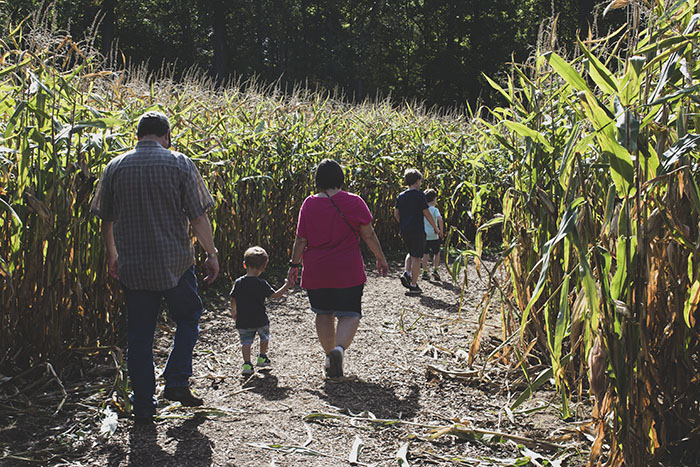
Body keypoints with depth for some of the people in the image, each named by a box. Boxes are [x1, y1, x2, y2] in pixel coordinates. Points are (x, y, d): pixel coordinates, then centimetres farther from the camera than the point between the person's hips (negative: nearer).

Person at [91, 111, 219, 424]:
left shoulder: (115, 168, 3)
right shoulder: (180, 165, -6)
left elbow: (106, 219, 10)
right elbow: (198, 217, -7)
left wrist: (112, 255, 24)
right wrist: (212, 254, 4)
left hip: (132, 267, 3)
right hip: (175, 264, -2)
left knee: (139, 334, 11)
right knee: (188, 318, 21)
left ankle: (143, 407, 17)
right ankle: (176, 381, 12)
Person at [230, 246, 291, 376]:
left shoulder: (238, 282, -3)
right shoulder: (262, 284, -13)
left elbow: (233, 300, 5)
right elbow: (275, 295, -10)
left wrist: (233, 312, 23)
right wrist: (287, 285, 0)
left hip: (243, 321, 2)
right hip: (260, 320, -2)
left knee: (246, 342, 5)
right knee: (265, 338, 23)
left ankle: (247, 364, -7)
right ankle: (262, 358, 35)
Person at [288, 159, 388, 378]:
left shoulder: (309, 204, -2)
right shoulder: (353, 202, -6)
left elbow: (301, 239, -1)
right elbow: (368, 235, -3)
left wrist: (294, 264, 11)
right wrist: (381, 259, 9)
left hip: (316, 271, 2)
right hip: (347, 270, -2)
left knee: (323, 313, 17)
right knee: (349, 314, 2)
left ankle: (329, 355, 22)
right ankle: (339, 348, -23)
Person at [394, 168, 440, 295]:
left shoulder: (401, 196, 6)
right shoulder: (419, 195, -11)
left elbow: (396, 213, 11)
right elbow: (427, 213, -10)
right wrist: (435, 228, 0)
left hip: (404, 231, 6)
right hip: (417, 230, -6)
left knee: (411, 253, 25)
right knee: (416, 257, 1)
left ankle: (406, 273, 4)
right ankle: (413, 286, 3)